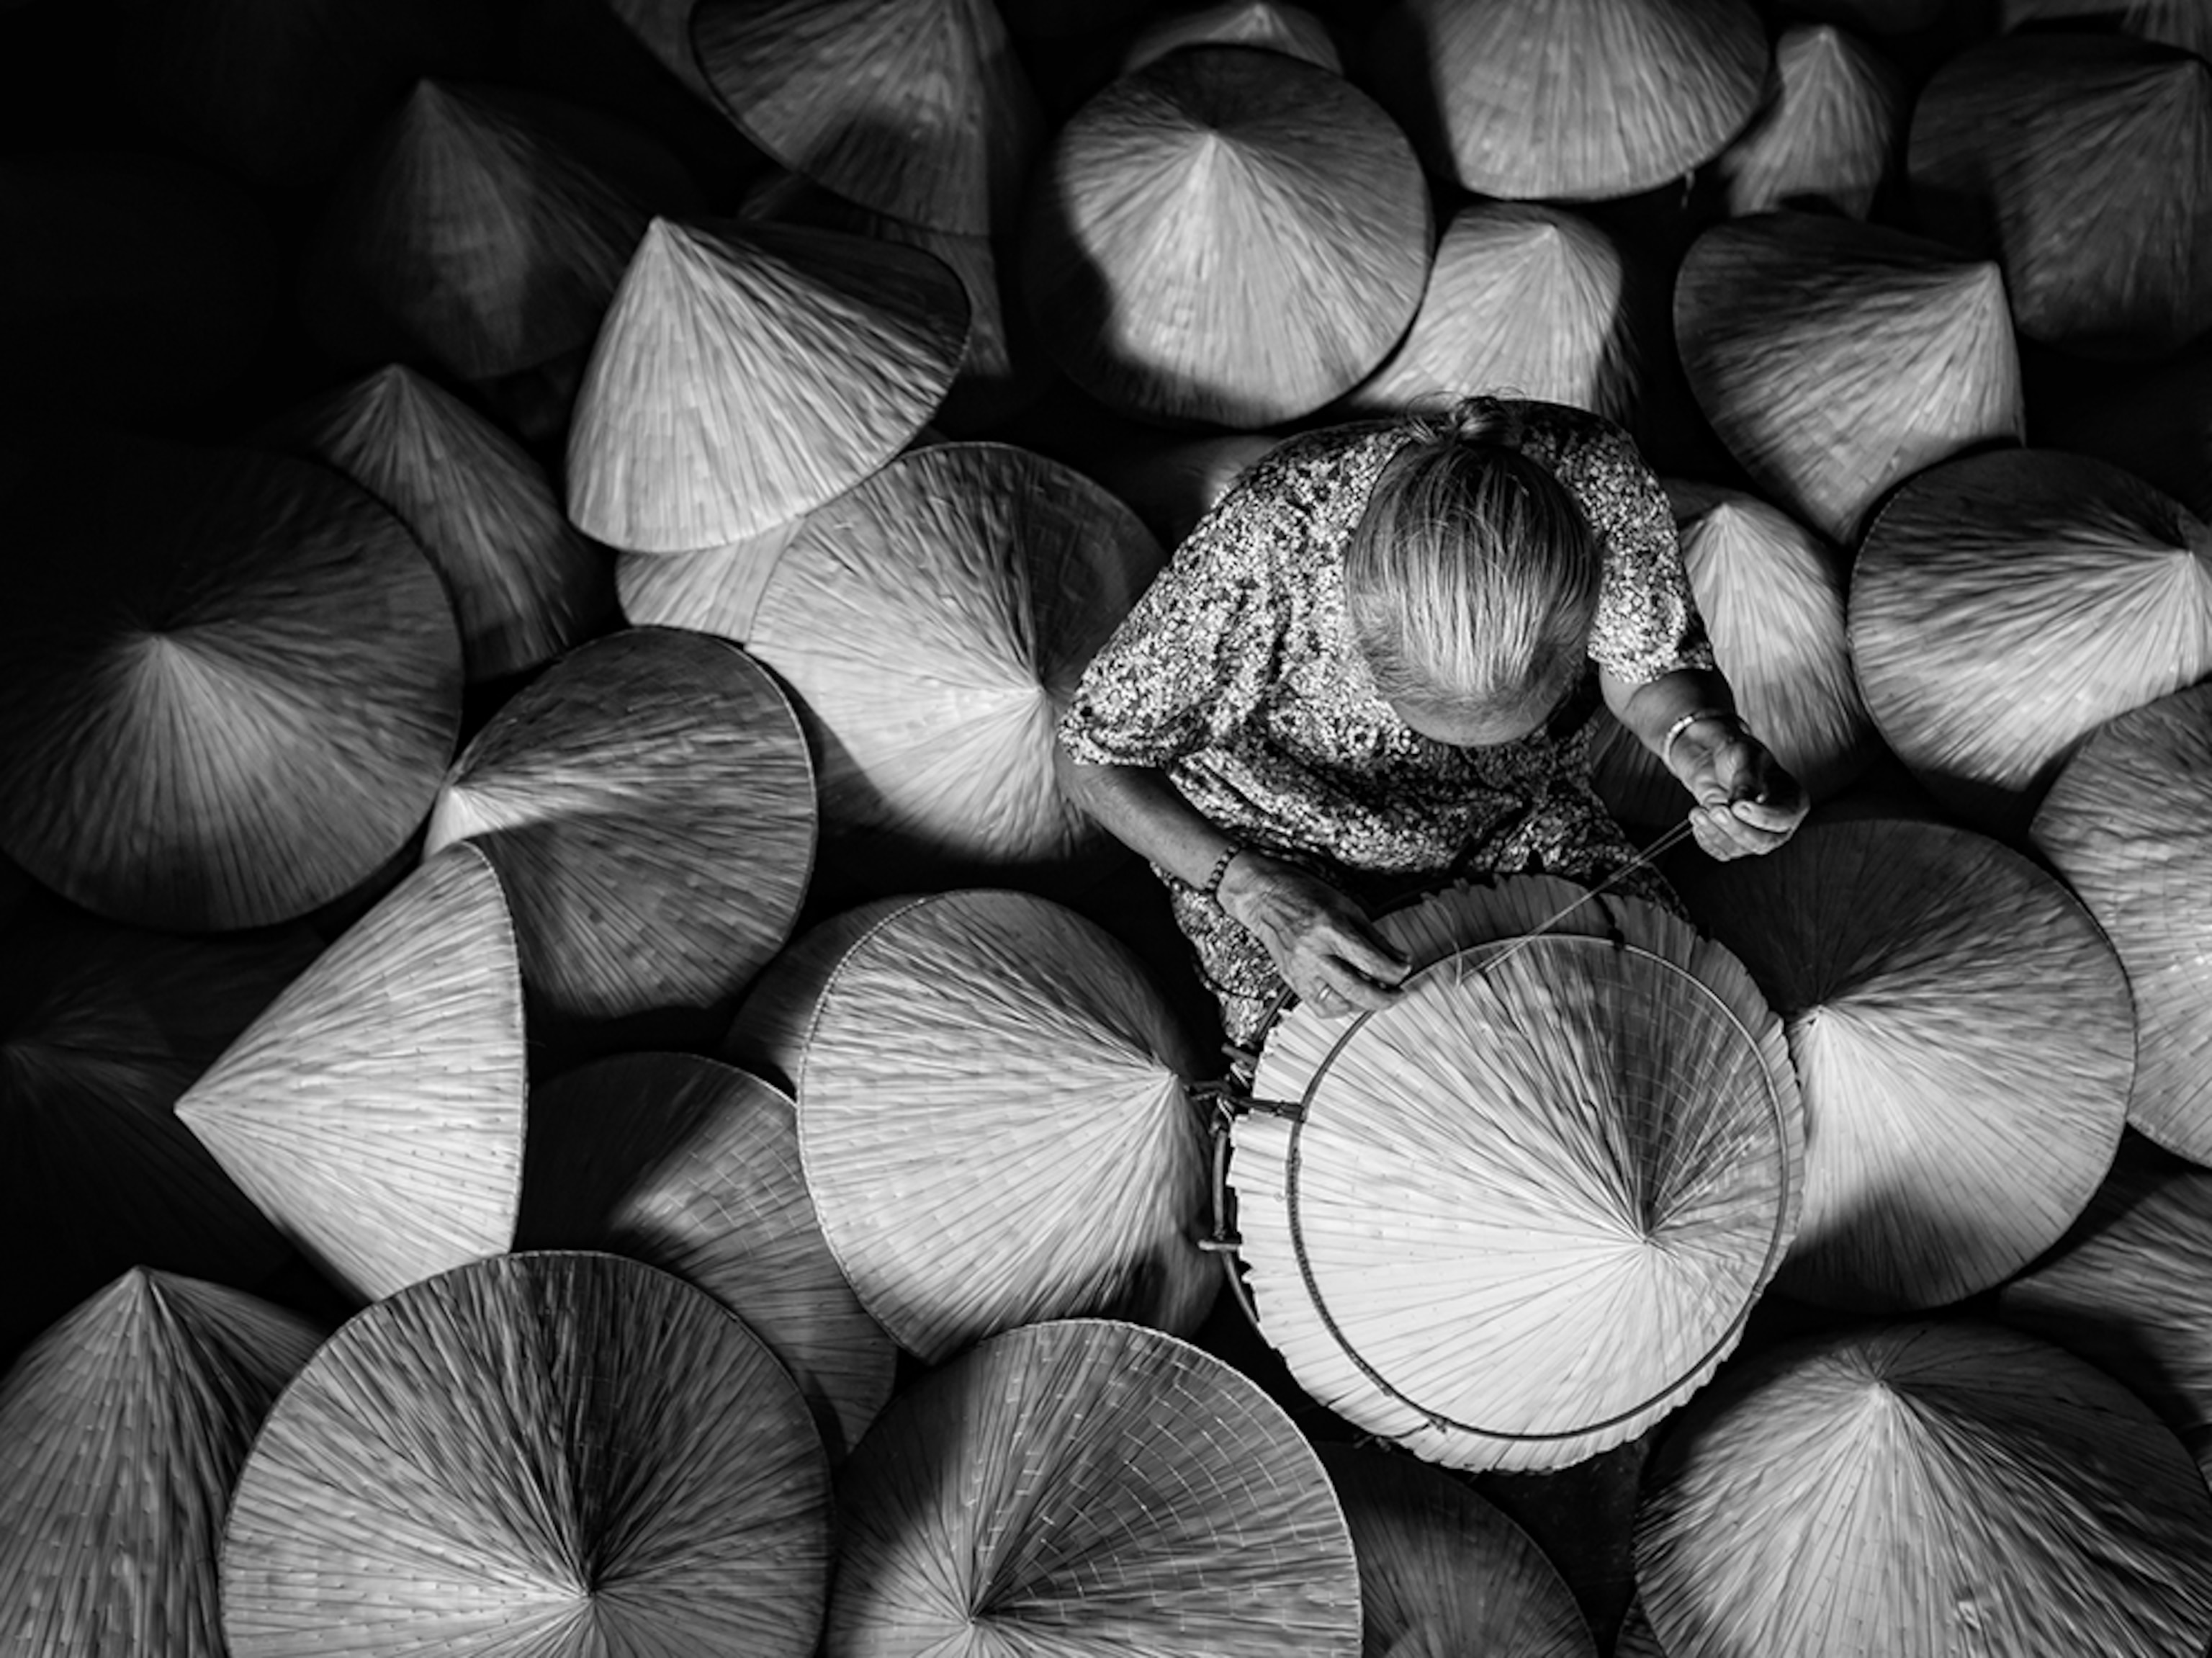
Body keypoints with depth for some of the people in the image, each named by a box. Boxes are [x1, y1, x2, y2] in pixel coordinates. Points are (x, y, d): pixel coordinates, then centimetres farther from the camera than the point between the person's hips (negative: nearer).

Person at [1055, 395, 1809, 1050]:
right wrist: (1254, 889, -35)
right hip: (1282, 861, -3)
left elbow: (1646, 665, -9)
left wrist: (1703, 736, -31)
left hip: (1522, 825, 3)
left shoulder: (1600, 482, -31)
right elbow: (1091, 759, -22)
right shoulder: (1261, 549, -38)